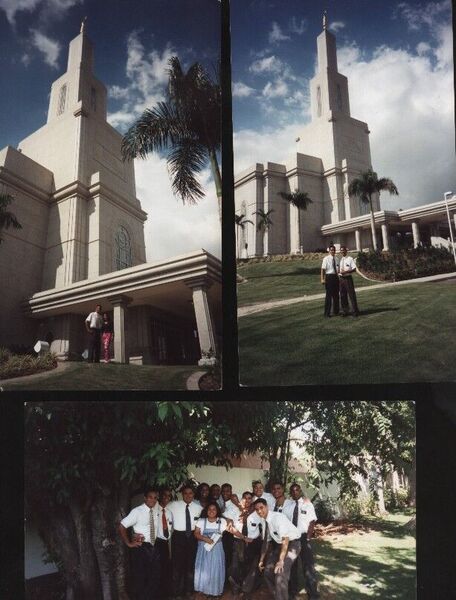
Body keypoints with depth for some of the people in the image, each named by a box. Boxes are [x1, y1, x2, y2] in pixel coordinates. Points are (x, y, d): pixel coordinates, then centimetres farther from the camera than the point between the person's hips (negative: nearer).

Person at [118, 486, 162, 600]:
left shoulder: (157, 510, -2)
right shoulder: (137, 511, -18)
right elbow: (122, 526, -18)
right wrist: (129, 543, -12)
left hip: (154, 546, 6)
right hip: (141, 547, -5)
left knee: (155, 576, 19)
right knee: (140, 577, 10)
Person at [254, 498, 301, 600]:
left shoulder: (278, 517, -28)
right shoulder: (264, 521, -3)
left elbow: (286, 539, -31)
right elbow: (266, 541, 7)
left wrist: (281, 560, -33)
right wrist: (262, 560, 6)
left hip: (292, 543, -8)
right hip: (279, 544, 8)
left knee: (280, 573, -20)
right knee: (268, 571, 7)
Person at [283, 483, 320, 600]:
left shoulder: (307, 504, -3)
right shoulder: (287, 504, -2)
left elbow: (312, 522, -4)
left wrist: (308, 538, -12)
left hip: (303, 537, -2)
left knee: (308, 565, 0)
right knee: (291, 564, 14)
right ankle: (293, 590, 32)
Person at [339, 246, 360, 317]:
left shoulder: (350, 259, -6)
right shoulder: (340, 260, 9)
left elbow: (354, 269, -9)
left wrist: (346, 271, -20)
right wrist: (339, 271, -7)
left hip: (348, 278, -5)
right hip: (341, 278, 5)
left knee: (352, 295, 1)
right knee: (343, 295, 11)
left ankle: (355, 311, 12)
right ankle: (345, 311, 22)